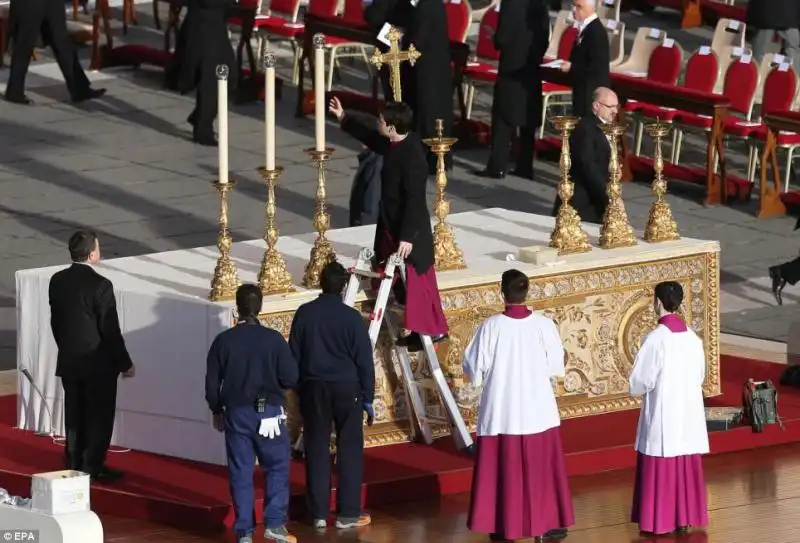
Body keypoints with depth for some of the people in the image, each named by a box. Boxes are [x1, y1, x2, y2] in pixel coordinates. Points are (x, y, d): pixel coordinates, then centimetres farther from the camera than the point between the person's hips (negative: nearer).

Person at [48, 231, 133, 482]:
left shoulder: (57, 281, 0)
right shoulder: (100, 285, -20)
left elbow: (55, 322, 9)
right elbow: (110, 330, -16)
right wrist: (125, 363, -7)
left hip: (68, 361, 6)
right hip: (98, 364, -6)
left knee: (74, 414, 15)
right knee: (99, 416, 4)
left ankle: (74, 463, 22)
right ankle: (92, 467, 6)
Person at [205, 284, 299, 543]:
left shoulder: (223, 341, -5)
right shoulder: (273, 339, -10)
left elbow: (212, 382, 2)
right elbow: (291, 379, -8)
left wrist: (216, 410, 17)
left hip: (236, 413, 2)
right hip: (269, 412, -2)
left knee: (241, 472, 7)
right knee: (277, 467, 12)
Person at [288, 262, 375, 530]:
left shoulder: (304, 313, -2)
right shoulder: (352, 317, -9)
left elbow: (293, 355, 4)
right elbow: (364, 360, -6)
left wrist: (298, 387, 15)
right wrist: (368, 398, 2)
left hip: (313, 387, 2)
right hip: (346, 387, -2)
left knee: (317, 450, 7)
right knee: (349, 450, 5)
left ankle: (318, 513, 9)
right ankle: (348, 513, 4)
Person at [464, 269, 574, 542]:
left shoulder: (490, 327, -13)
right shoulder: (544, 325, -10)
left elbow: (473, 369, -7)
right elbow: (557, 367, -2)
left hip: (501, 412, -1)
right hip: (538, 411, 1)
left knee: (503, 470, 9)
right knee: (541, 469, 12)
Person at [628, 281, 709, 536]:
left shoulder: (656, 339, -17)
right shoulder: (693, 338, 1)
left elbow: (639, 381, -14)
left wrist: (638, 387, 8)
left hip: (662, 414, -6)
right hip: (689, 413, 6)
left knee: (660, 469, 2)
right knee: (687, 467, 11)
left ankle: (659, 522, 5)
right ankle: (684, 519, 14)